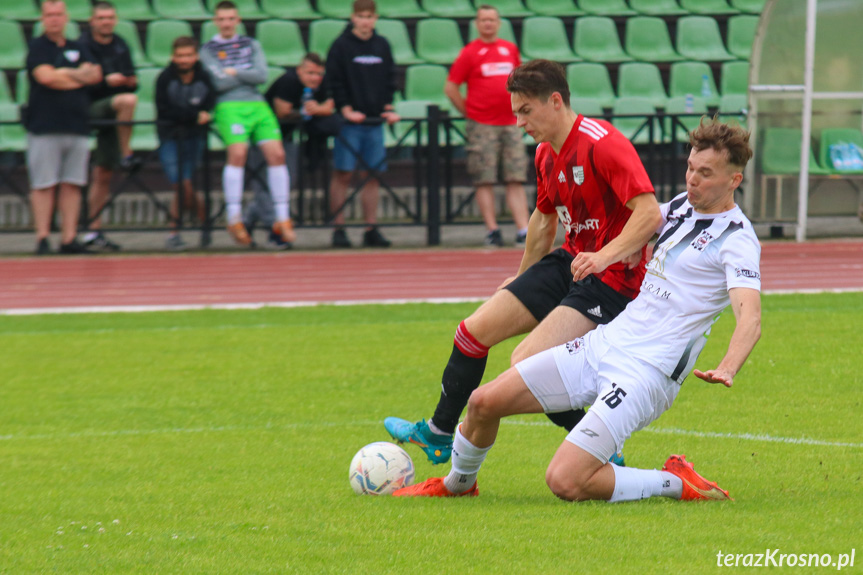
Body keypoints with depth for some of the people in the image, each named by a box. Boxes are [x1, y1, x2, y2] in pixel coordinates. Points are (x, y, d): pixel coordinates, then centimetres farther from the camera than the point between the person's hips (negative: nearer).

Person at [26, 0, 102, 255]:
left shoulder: (79, 48, 17)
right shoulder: (37, 47, 1)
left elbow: (95, 74, 5)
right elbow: (45, 77, -13)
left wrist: (65, 73, -8)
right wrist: (79, 78, -2)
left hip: (77, 126, 5)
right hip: (45, 126, -5)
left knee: (73, 184, 3)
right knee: (43, 185, -6)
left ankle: (69, 238, 5)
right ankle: (42, 239, -4)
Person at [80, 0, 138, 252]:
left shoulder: (121, 46, 13)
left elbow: (130, 78, 20)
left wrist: (132, 81, -2)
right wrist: (106, 81, -24)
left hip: (112, 118, 6)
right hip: (91, 109, -6)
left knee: (103, 175, 5)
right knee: (128, 100, -33)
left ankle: (94, 231, 9)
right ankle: (126, 155, -21)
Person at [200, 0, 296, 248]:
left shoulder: (251, 45, 21)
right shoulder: (208, 51, 11)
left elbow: (261, 75, 6)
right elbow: (219, 82, -3)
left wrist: (234, 73, 2)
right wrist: (247, 75, 5)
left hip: (256, 104, 3)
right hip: (229, 107, -3)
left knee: (276, 153, -13)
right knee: (238, 152, -26)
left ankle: (283, 219, -6)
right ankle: (234, 219, -22)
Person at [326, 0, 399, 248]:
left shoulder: (382, 45, 10)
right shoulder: (341, 46, -3)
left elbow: (389, 79, 14)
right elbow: (335, 82, -5)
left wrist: (388, 107, 3)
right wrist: (346, 110, -12)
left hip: (375, 120, 4)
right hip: (349, 120, -4)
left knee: (371, 174, 5)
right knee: (342, 173, -4)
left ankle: (371, 230, 7)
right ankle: (338, 229, -2)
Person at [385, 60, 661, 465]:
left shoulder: (601, 144, -21)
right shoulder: (546, 154, 9)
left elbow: (650, 213, -28)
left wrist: (606, 254, -39)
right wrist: (521, 279, 35)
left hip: (611, 279, -9)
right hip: (569, 264, 9)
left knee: (527, 362, -22)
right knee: (475, 329, 9)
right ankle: (438, 435, 30)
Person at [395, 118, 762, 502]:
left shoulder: (736, 238, -12)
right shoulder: (680, 207, 12)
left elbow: (749, 317, -25)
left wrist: (727, 370, -44)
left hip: (646, 373, -8)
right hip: (602, 344, 8)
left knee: (564, 482, -20)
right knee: (484, 401, 3)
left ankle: (674, 484, 0)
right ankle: (458, 483, 32)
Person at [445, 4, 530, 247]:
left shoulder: (510, 49, 12)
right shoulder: (470, 53, 0)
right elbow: (450, 88, 1)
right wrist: (468, 111, 1)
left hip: (510, 123, 3)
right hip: (482, 126, -3)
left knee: (516, 180, -1)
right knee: (484, 180, -3)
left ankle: (523, 230, -4)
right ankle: (492, 230, -1)